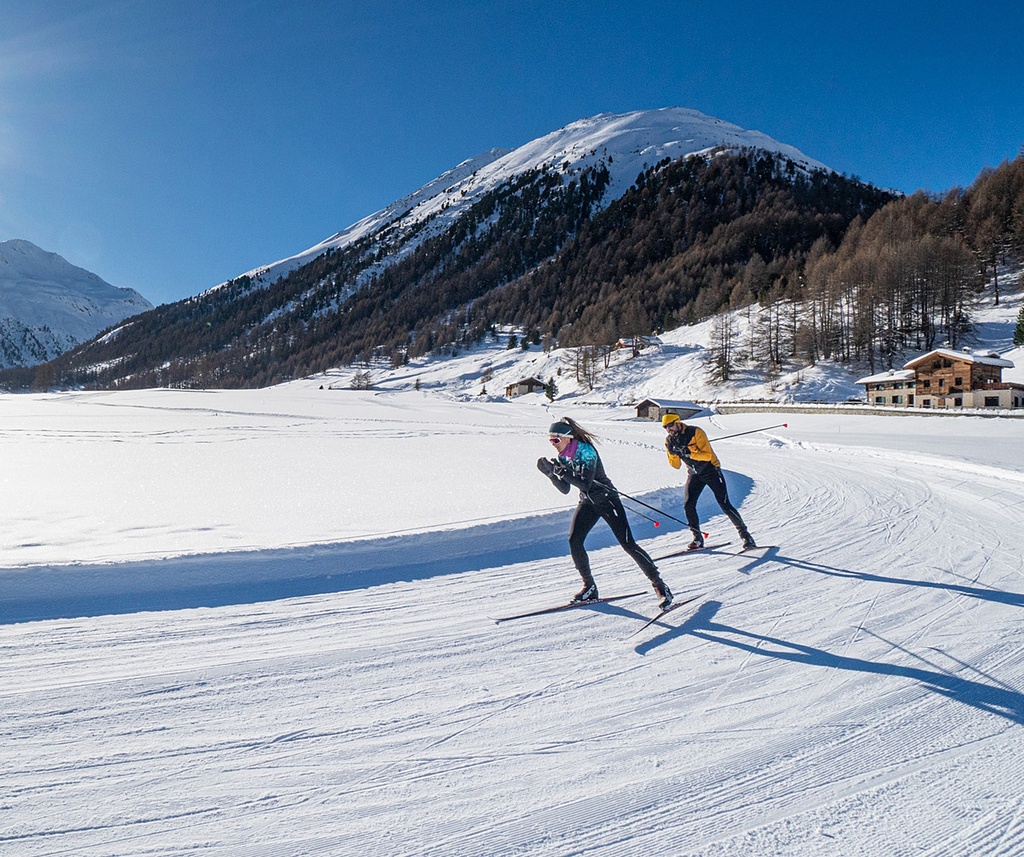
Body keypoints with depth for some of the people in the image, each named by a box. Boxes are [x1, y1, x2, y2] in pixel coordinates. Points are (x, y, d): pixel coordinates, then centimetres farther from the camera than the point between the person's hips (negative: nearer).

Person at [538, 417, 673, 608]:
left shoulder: (585, 451, -22)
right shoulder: (563, 457, 0)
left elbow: (585, 483, -31)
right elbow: (565, 489, 1)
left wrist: (562, 471, -34)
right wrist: (551, 473, -12)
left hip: (607, 500, -7)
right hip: (587, 502, 7)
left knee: (628, 544, -8)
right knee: (574, 541, -9)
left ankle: (660, 586, 3)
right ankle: (589, 587, 5)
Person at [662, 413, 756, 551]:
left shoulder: (695, 432, -19)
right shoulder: (669, 440, -2)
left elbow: (708, 455, -23)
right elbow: (676, 465, 1)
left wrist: (689, 452, -35)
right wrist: (672, 453, -19)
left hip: (711, 470, -5)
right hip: (694, 474, 5)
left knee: (725, 504, -8)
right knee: (688, 505, -11)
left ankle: (745, 535, 6)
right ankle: (698, 538, 4)